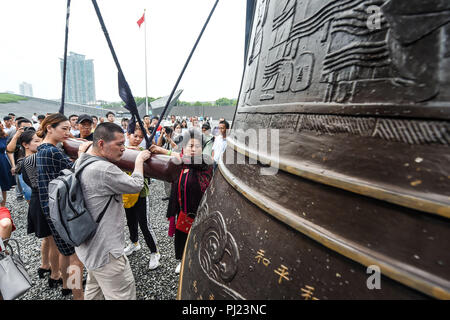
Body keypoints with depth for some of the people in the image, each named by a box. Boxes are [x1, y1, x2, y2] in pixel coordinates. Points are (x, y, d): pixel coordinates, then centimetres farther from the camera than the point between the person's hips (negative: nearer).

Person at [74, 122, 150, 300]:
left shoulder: (82, 162, 2)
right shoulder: (104, 170, -29)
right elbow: (136, 185, -17)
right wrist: (139, 159, -4)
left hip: (89, 247, 10)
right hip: (105, 251, -10)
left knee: (94, 290, 29)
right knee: (124, 295, 5)